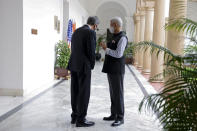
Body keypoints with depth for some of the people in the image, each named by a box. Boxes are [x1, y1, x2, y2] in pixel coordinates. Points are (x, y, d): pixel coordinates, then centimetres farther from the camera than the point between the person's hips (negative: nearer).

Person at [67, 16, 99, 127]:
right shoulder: (91, 33, -11)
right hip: (83, 66, -8)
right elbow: (91, 51, -15)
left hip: (73, 65, 8)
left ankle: (75, 116, 21)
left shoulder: (76, 31, 15)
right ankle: (81, 120, 4)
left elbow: (73, 49, 14)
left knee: (75, 92, 13)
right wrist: (92, 66, 1)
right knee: (84, 93, -1)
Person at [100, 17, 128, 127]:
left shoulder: (122, 38, -12)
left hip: (117, 70, -9)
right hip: (110, 69, 9)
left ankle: (120, 118, 5)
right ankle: (114, 114, 24)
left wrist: (106, 49, -14)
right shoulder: (114, 37, 17)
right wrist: (105, 47, 10)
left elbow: (118, 54, -21)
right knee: (113, 93, 14)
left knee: (118, 93, -4)